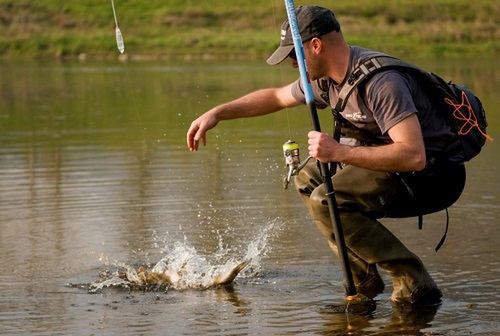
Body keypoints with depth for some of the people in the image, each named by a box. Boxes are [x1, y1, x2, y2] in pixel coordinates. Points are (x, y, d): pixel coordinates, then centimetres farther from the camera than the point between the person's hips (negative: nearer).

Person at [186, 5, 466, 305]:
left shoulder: (379, 80, -26)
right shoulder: (328, 79, 4)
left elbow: (413, 155, -34)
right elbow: (275, 97, 24)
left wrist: (340, 152, -33)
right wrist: (216, 114, 17)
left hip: (434, 174, -10)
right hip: (401, 168, 10)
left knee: (327, 201, -21)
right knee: (309, 175, 14)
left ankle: (415, 288, -16)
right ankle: (364, 282, 10)